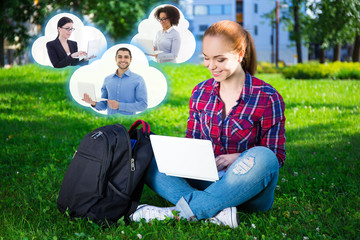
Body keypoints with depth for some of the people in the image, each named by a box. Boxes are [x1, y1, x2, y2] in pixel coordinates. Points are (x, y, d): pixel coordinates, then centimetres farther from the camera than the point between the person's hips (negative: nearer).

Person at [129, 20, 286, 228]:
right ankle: (217, 211, -34)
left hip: (248, 191, -4)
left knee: (262, 158, -37)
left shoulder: (267, 98, -7)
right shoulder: (201, 93, 6)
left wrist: (239, 158, -23)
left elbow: (277, 156, -4)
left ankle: (181, 212, -31)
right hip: (208, 181, 4)